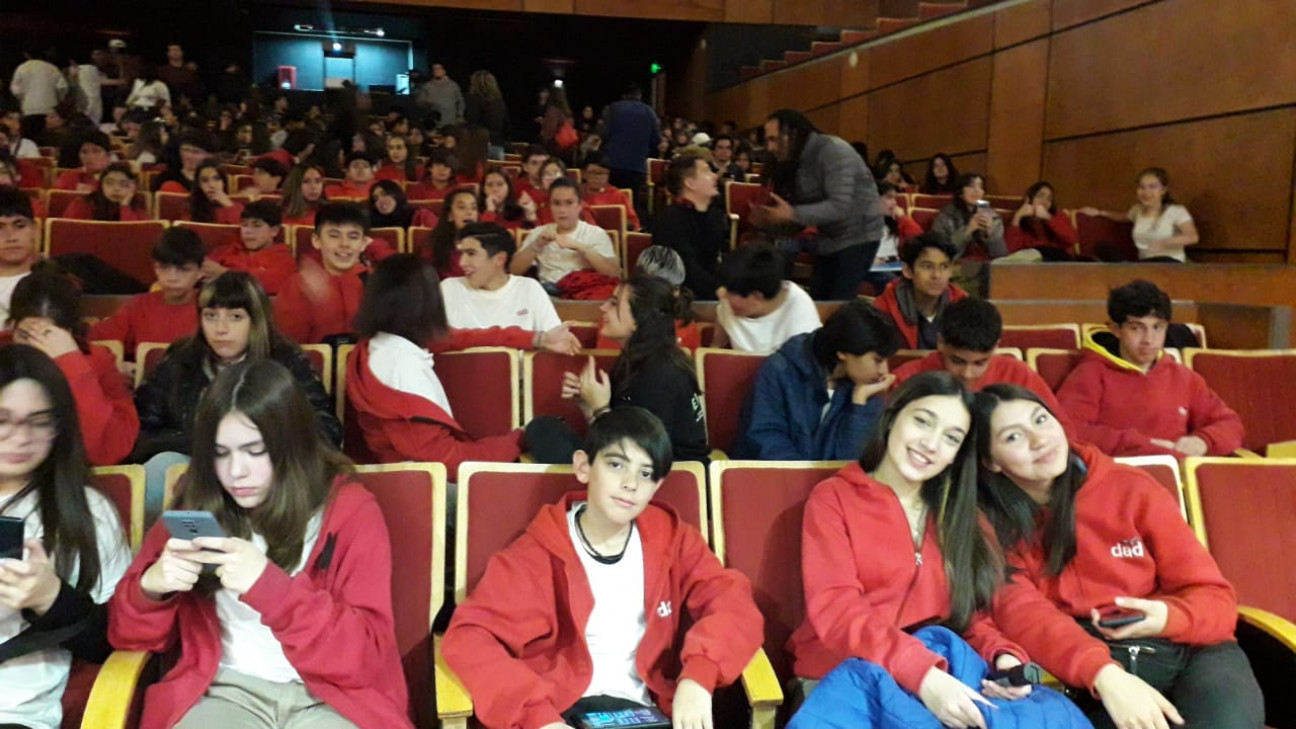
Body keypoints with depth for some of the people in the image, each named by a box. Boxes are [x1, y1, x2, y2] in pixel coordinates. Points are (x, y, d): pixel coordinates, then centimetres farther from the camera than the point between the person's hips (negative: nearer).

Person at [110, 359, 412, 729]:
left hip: (329, 698, -2)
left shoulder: (350, 509, -1)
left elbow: (367, 655, -8)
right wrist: (151, 587, -12)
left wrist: (269, 587, -22)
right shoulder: (194, 509, 7)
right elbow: (129, 636, 12)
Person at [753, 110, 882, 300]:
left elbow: (840, 207, -30)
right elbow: (796, 206, 2)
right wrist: (768, 219, -18)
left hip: (857, 237, -8)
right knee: (816, 301, 8)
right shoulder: (792, 162, 5)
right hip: (828, 239, 8)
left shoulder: (833, 151, -20)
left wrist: (792, 214, -34)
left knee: (839, 305, -12)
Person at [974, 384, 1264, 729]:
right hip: (1091, 679, -2)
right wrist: (1105, 675, -32)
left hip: (1189, 651, 2)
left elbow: (1215, 597, 5)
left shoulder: (1131, 489, 4)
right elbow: (1023, 614, -15)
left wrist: (1168, 618, -17)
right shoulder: (992, 524, 1)